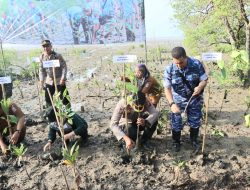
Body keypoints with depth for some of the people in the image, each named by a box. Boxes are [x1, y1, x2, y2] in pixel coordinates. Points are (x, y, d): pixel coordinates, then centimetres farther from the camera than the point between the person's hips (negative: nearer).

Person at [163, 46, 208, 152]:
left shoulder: (197, 64, -20)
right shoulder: (169, 69, -21)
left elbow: (204, 80, -11)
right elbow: (167, 88, -19)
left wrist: (200, 87, -35)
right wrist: (172, 103, -33)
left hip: (195, 99, 1)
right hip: (178, 100, -1)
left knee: (195, 122, 14)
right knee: (176, 124, 7)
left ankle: (194, 141, 40)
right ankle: (176, 142, 33)